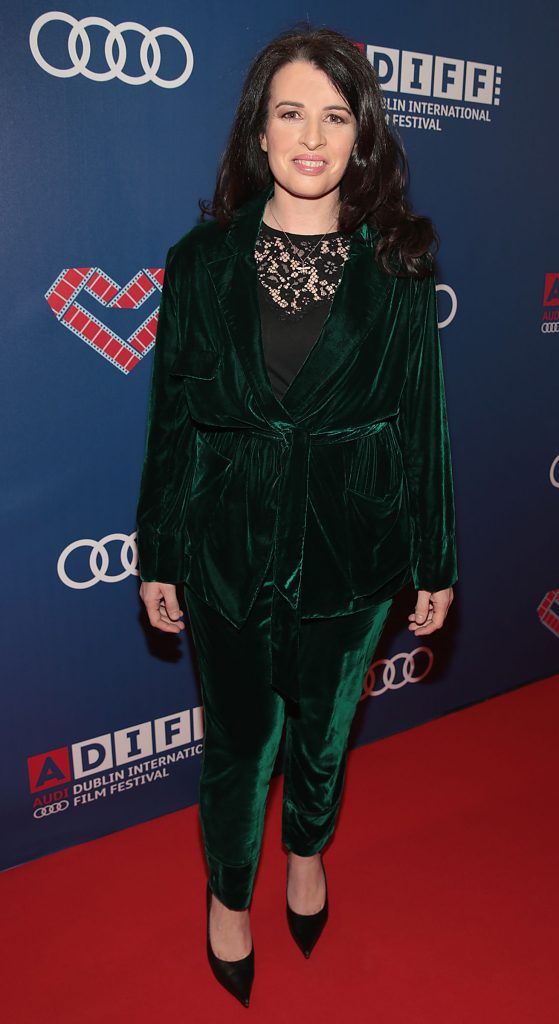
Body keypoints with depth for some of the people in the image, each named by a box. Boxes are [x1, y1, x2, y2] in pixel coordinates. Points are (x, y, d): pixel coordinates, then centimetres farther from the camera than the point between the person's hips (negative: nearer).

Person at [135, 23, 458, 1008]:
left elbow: (422, 420, 0)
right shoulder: (202, 260, -4)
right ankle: (230, 891, 44)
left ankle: (308, 850, 53)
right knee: (239, 736, 15)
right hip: (229, 548, 0)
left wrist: (435, 564, 2)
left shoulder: (397, 268, -4)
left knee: (324, 724, 20)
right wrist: (158, 558, 1)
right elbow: (171, 418, -1)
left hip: (349, 550, 1)